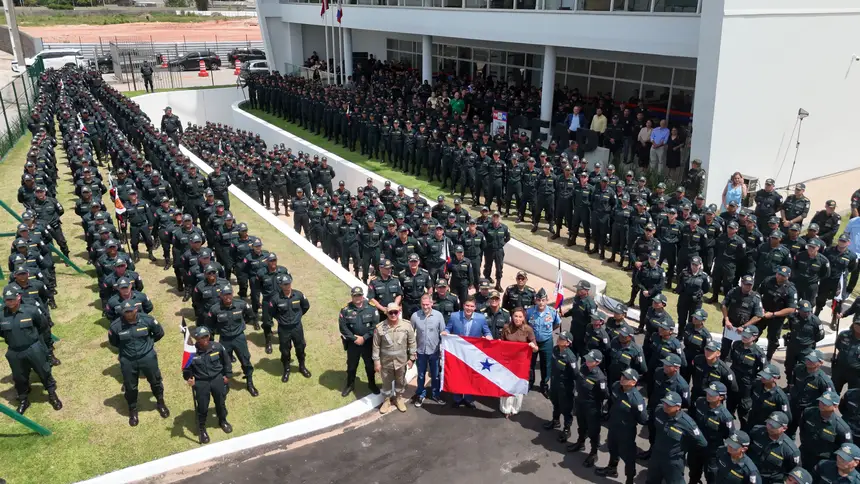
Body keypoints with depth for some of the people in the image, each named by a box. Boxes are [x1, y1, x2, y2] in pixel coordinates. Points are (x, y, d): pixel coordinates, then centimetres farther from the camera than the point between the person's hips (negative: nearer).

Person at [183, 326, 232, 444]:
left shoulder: (217, 347, -15)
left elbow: (226, 360, 1)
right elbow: (186, 368, -6)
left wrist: (227, 375, 6)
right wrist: (188, 378, -23)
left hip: (217, 378, 2)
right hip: (201, 382, -2)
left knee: (221, 402, 20)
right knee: (202, 406, 7)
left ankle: (222, 421, 48)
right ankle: (202, 428, 32)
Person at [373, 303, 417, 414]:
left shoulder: (407, 326, -12)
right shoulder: (379, 328, -14)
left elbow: (412, 343, -3)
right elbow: (376, 346, -7)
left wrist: (412, 358, -2)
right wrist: (376, 361, -6)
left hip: (401, 361, 1)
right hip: (386, 362, -1)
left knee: (400, 381, 19)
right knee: (387, 382, 16)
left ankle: (399, 398, 41)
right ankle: (387, 400, 38)